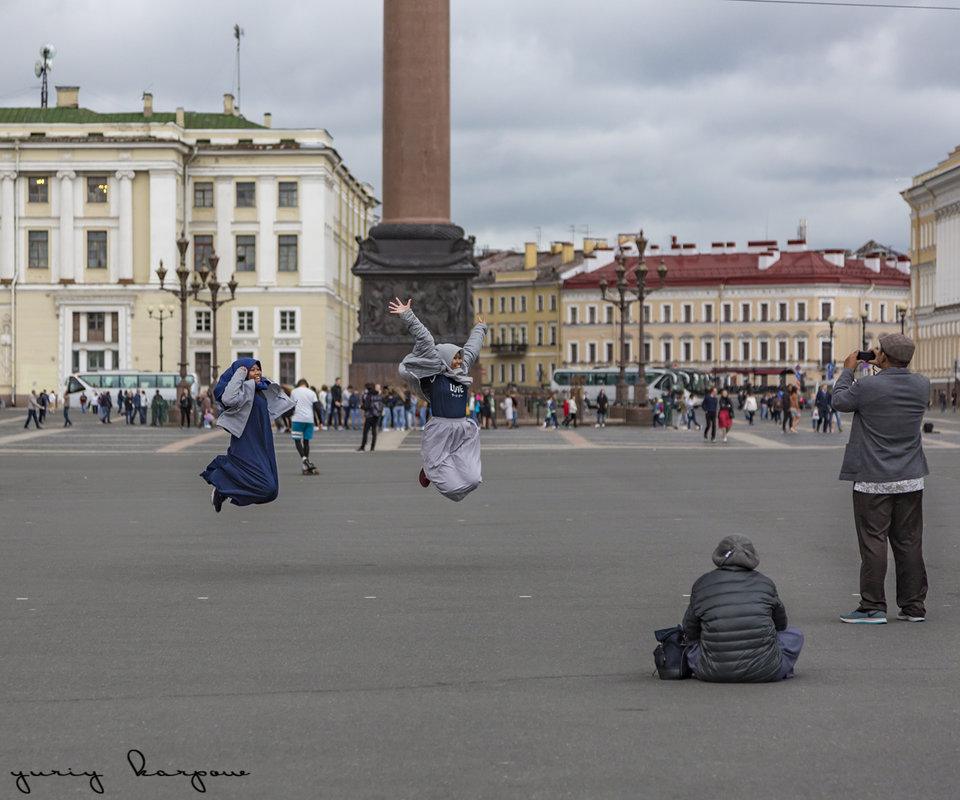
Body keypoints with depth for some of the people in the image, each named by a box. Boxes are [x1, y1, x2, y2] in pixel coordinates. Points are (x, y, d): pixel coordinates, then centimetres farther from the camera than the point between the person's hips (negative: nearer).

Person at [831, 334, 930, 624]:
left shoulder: (866, 386, -17)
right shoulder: (922, 385, -3)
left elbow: (839, 401, 2)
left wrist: (848, 370, 16)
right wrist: (882, 368, 27)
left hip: (873, 481, -4)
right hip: (910, 480, 5)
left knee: (873, 544, 0)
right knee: (909, 543, 10)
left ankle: (873, 607, 3)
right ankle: (913, 606, 14)